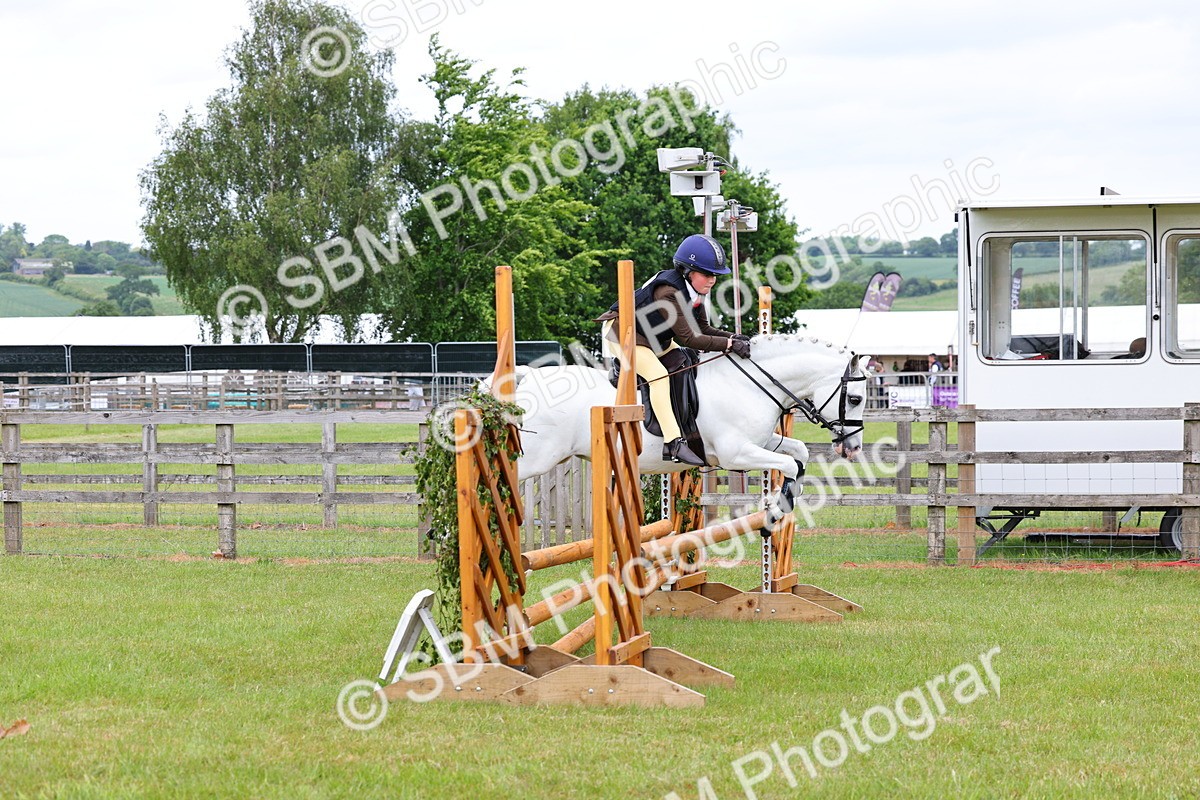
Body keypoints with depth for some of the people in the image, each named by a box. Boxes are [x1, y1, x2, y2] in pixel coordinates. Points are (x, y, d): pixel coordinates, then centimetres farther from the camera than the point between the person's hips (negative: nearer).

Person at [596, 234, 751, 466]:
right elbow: (688, 338, -34)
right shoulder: (668, 292, -33)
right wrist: (729, 344, -36)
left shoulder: (694, 290, -5)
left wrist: (732, 337, -16)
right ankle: (673, 442, -35)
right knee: (658, 374, -28)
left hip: (654, 339, 11)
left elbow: (703, 330, 1)